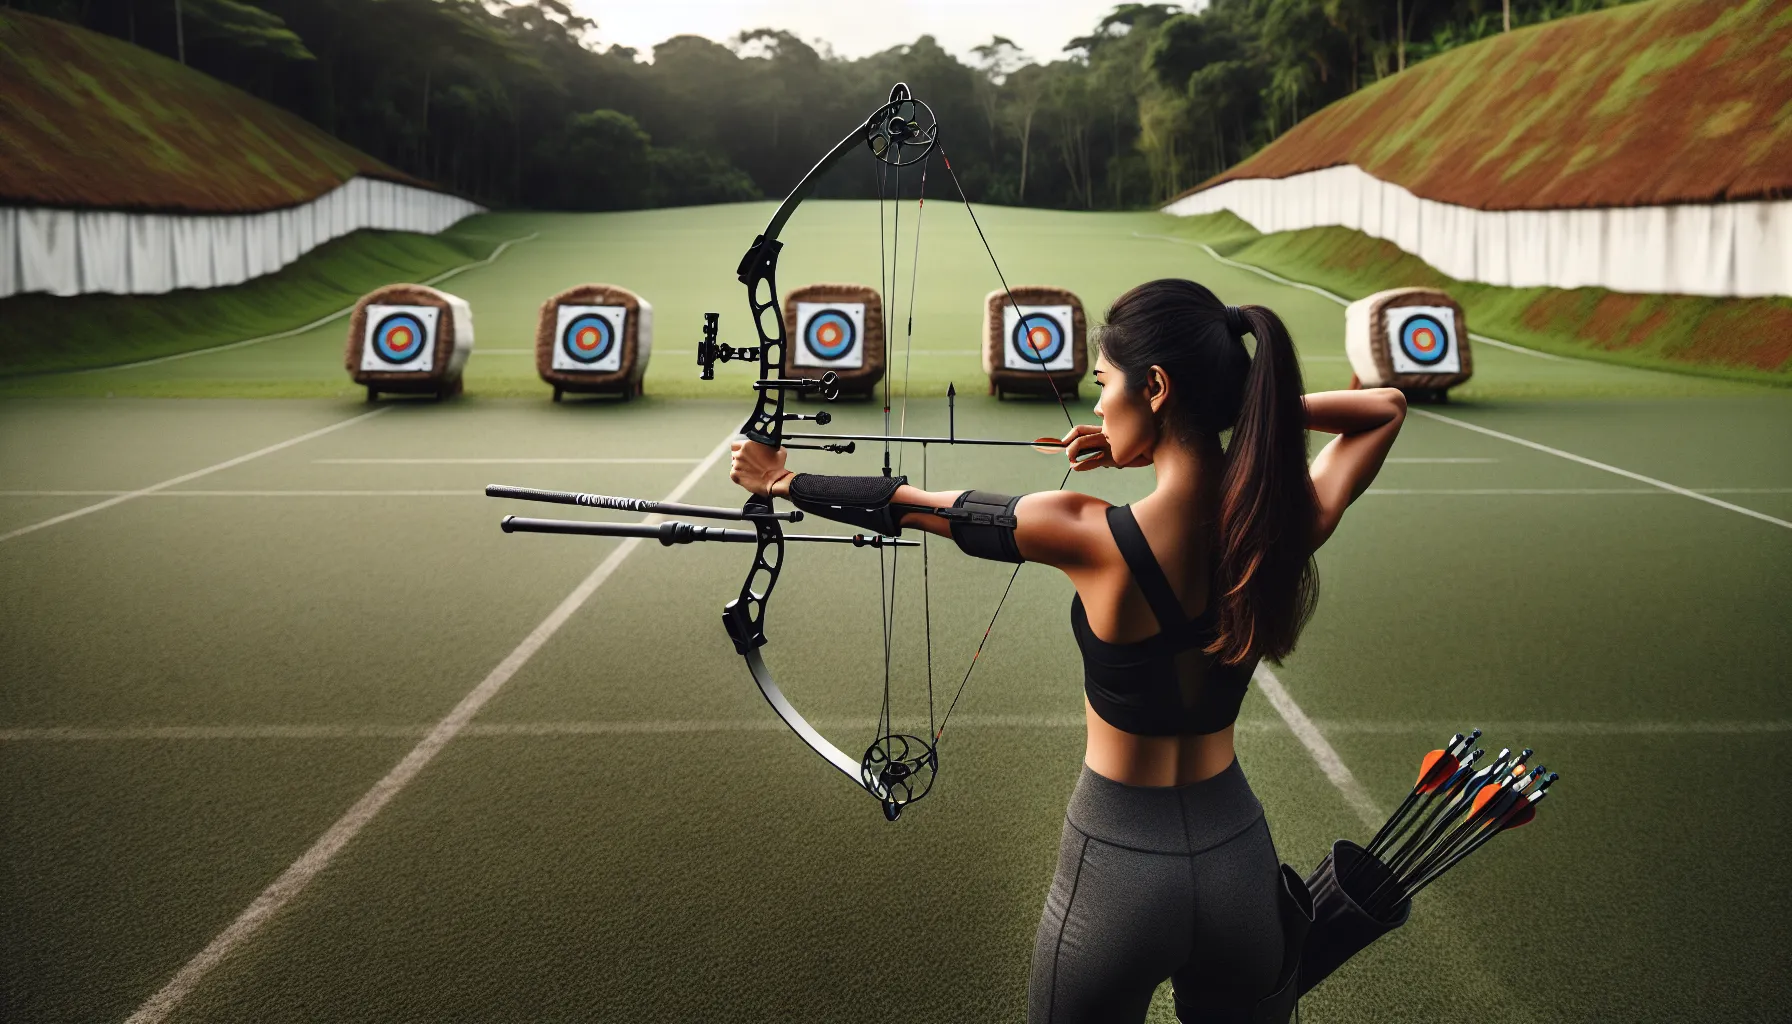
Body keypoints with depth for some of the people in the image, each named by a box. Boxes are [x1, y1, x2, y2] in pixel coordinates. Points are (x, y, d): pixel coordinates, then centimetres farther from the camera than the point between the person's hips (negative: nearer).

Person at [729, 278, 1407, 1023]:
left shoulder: (1092, 537, -23)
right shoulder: (1286, 528, -12)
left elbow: (910, 505, -8)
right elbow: (1386, 409, 8)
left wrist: (785, 482, 7)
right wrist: (1261, 408, -3)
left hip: (1120, 870, -4)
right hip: (1241, 860, 4)